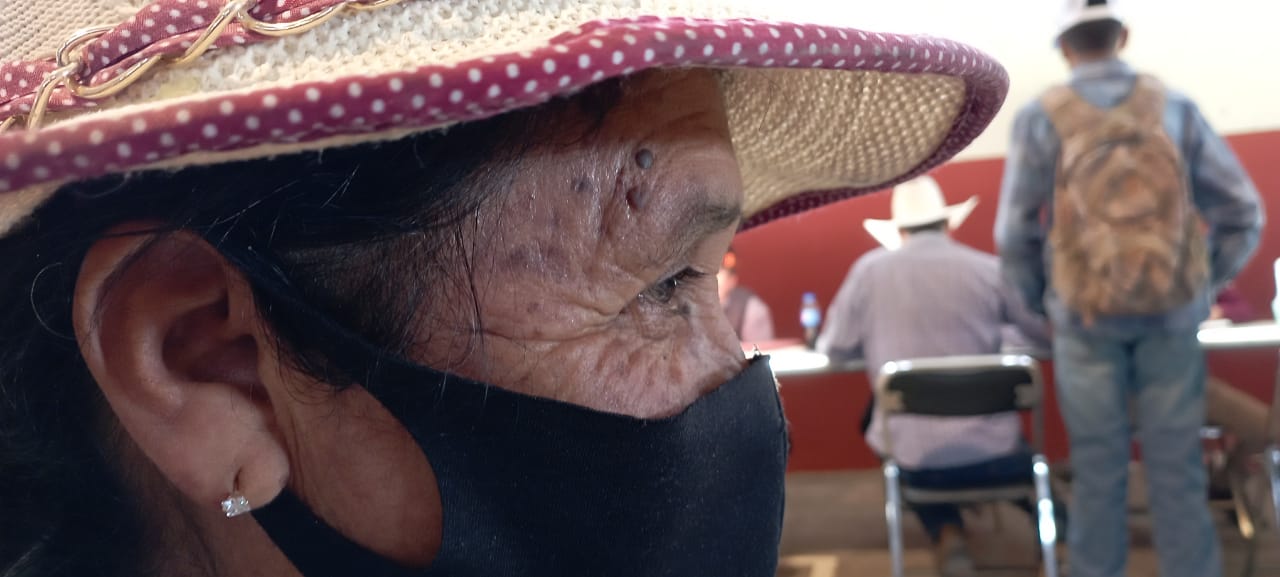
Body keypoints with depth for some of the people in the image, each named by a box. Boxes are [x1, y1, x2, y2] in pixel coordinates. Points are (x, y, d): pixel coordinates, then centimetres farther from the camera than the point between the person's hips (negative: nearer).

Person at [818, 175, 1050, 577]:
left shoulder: (869, 270, -1)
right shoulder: (990, 270, -1)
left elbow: (833, 348, 7)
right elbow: (1052, 332, 11)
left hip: (911, 455, -2)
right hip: (989, 451, 2)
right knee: (1027, 460, 36)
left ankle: (947, 536, 14)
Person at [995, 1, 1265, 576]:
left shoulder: (1040, 118, -4)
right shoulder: (1176, 108, 2)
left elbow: (1015, 234, -4)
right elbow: (1241, 213, 3)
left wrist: (1040, 302, 9)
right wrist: (1203, 284, 14)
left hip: (1086, 316, -1)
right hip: (1172, 313, 1)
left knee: (1098, 464, 8)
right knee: (1176, 465, 9)